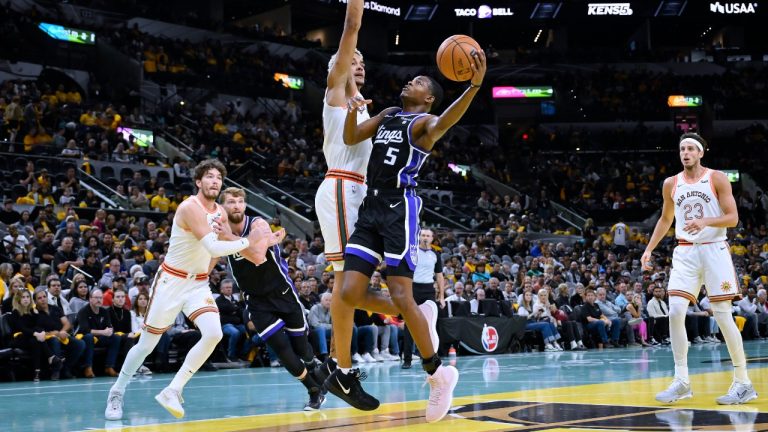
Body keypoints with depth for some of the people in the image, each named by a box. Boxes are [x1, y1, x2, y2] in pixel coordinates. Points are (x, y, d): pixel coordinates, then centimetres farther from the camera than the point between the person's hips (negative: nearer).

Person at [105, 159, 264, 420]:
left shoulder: (221, 214, 5)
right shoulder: (190, 207, -20)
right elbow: (213, 248, -29)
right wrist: (247, 241, -24)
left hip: (199, 283, 6)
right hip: (171, 281, -6)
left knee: (213, 333, -19)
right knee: (147, 344, 4)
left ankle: (172, 391, -10)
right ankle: (117, 393, 27)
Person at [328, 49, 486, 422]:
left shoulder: (425, 121, 0)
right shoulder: (387, 115, 23)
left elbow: (443, 124, -24)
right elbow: (350, 138, 17)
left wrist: (474, 85, -42)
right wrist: (352, 110, -5)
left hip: (400, 210, -7)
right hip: (370, 209, 7)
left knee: (401, 295, -12)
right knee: (349, 293, -4)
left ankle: (437, 374, 2)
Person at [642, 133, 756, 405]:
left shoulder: (717, 178, -3)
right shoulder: (671, 184, 9)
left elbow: (733, 218, -7)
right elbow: (665, 219, 22)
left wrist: (705, 221, -25)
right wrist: (649, 248, 13)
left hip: (714, 250, -4)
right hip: (685, 252, 4)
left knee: (723, 315, -5)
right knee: (675, 313, -10)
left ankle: (743, 382, 6)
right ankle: (681, 381, -3)